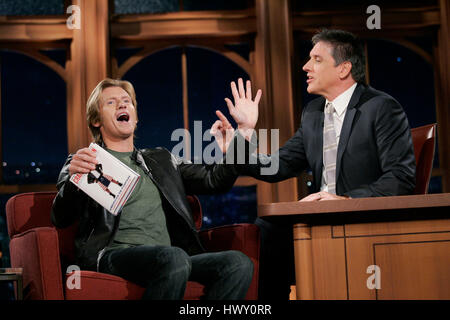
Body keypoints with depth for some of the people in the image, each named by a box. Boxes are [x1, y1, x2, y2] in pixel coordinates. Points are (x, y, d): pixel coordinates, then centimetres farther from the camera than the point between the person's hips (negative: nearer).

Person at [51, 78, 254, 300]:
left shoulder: (161, 160, 30)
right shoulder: (84, 161, 16)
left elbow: (213, 180, 22)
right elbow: (60, 219, 0)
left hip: (168, 259, 4)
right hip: (113, 255, -4)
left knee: (239, 263, -23)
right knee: (174, 258, -37)